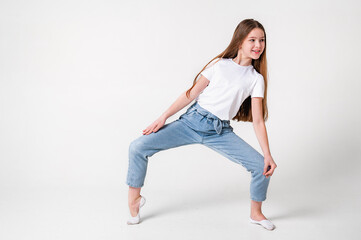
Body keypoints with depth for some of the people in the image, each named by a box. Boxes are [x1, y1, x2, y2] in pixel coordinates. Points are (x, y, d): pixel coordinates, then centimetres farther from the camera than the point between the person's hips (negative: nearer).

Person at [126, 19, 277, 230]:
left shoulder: (256, 79, 5)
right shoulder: (220, 64, 5)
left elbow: (258, 120, 2)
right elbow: (192, 93, 5)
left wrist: (268, 155, -6)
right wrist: (164, 117, -1)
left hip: (220, 132, 1)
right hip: (192, 120, 0)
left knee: (263, 167, -14)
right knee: (138, 147, -13)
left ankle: (256, 213, 14)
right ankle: (134, 199, 11)